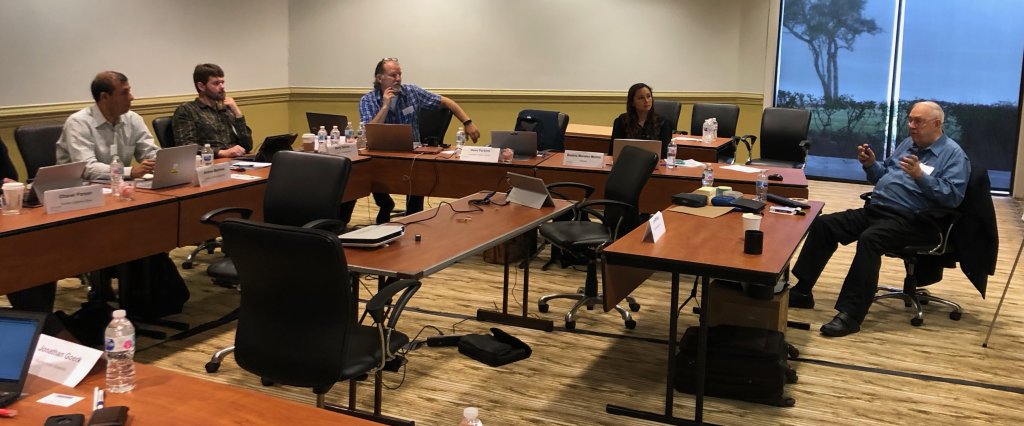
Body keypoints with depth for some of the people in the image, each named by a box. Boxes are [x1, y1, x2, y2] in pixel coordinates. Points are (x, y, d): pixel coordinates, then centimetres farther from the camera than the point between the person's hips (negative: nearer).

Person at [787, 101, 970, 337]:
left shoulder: (954, 154, -3)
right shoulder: (907, 144, 20)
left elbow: (952, 196, -15)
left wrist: (920, 176, -26)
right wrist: (870, 164, 5)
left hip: (910, 221, -8)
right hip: (875, 210, 8)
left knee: (869, 239, -36)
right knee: (823, 224, -7)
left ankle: (851, 314, -35)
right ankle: (801, 291, -4)